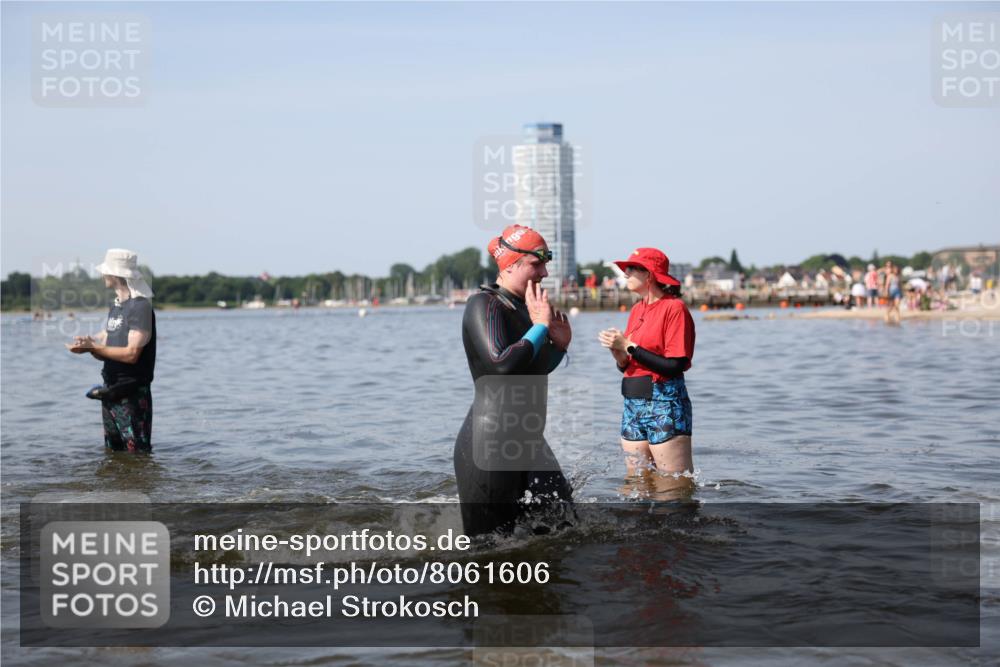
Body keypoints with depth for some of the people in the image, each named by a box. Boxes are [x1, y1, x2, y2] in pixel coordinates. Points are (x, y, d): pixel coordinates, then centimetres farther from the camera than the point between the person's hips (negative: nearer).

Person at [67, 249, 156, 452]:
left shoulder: (140, 306, -14)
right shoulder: (115, 306, 15)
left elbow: (131, 354, -21)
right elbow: (107, 353, 14)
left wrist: (93, 347, -20)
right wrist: (89, 344, -8)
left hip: (132, 395, -9)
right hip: (110, 393, 9)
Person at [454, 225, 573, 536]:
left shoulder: (522, 307, 13)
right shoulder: (484, 305, -13)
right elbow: (501, 365, -28)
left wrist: (559, 346, 6)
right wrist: (540, 327, -18)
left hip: (527, 441, 9)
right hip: (491, 443, -9)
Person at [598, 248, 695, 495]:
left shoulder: (674, 308, -9)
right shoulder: (637, 309, 14)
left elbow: (676, 366, -19)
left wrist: (628, 346, -16)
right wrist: (617, 351, -6)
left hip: (665, 405, -8)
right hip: (633, 404, 8)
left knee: (676, 489, -7)